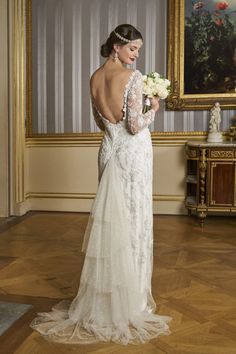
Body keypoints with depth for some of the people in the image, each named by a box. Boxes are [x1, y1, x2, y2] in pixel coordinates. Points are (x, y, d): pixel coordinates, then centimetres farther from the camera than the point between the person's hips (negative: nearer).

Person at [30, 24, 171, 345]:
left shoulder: (95, 78, 7)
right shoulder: (133, 77, -14)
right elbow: (135, 126, -17)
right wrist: (153, 110, 0)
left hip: (109, 149, 6)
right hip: (133, 151, -6)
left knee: (111, 217, 13)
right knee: (133, 218, 2)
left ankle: (106, 294, 22)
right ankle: (130, 297, 13)